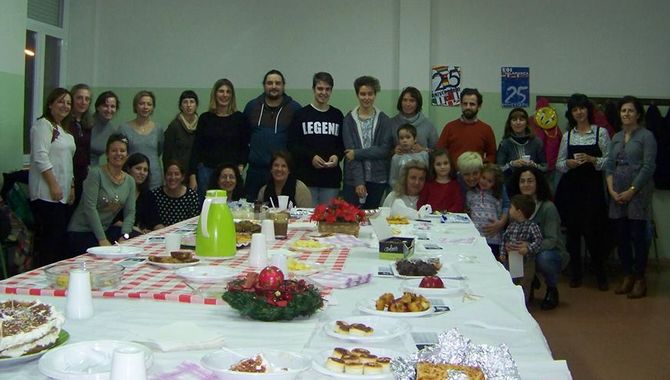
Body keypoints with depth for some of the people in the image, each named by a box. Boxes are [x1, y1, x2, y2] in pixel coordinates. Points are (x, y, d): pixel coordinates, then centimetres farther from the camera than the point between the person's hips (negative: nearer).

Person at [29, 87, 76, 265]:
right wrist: (54, 185, -18)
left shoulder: (63, 130, 22)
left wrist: (71, 187, 19)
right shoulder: (43, 125, -6)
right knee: (50, 239, -11)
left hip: (63, 194, 9)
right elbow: (41, 158, -16)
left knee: (61, 239, 7)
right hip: (47, 195, -9)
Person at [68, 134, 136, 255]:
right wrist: (102, 239, -22)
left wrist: (124, 236, -14)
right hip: (81, 231, -6)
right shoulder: (96, 173, -13)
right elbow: (90, 207, -19)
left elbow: (130, 213, 4)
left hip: (106, 230, 7)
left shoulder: (130, 181, 7)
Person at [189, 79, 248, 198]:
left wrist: (241, 166, -7)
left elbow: (245, 147, 7)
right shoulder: (205, 118, 6)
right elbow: (196, 147, 6)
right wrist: (192, 176, 0)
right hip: (207, 169, 1)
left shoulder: (239, 118, 4)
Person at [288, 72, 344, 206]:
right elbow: (292, 145, 0)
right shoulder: (301, 114, 4)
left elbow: (343, 144, 14)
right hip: (306, 176, -2)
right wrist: (310, 156, -13)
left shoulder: (337, 115, 11)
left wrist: (337, 156, -7)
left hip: (331, 179, 2)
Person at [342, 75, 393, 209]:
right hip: (353, 179, -1)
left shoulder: (383, 120, 4)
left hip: (377, 179, 1)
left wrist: (357, 153, -12)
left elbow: (385, 150, -5)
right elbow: (350, 150, -6)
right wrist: (358, 181, -15)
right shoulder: (349, 120, 1)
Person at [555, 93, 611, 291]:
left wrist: (591, 159, -17)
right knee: (572, 230, 6)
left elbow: (610, 161, -3)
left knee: (592, 230, -7)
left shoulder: (601, 132, 0)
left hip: (592, 187, -3)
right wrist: (568, 163, -8)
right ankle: (575, 273, 18)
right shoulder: (567, 136, 10)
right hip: (570, 187, 3)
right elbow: (558, 163, 12)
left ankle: (600, 274, 9)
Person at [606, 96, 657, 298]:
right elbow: (610, 165, 11)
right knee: (621, 235, 7)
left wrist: (631, 190, -13)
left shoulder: (646, 136, -3)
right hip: (617, 193, 5)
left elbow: (648, 166, -9)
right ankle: (627, 276, 18)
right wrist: (612, 190, -2)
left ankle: (640, 279, 7)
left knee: (637, 235, -3)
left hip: (638, 192, -5)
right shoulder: (616, 137, 14)